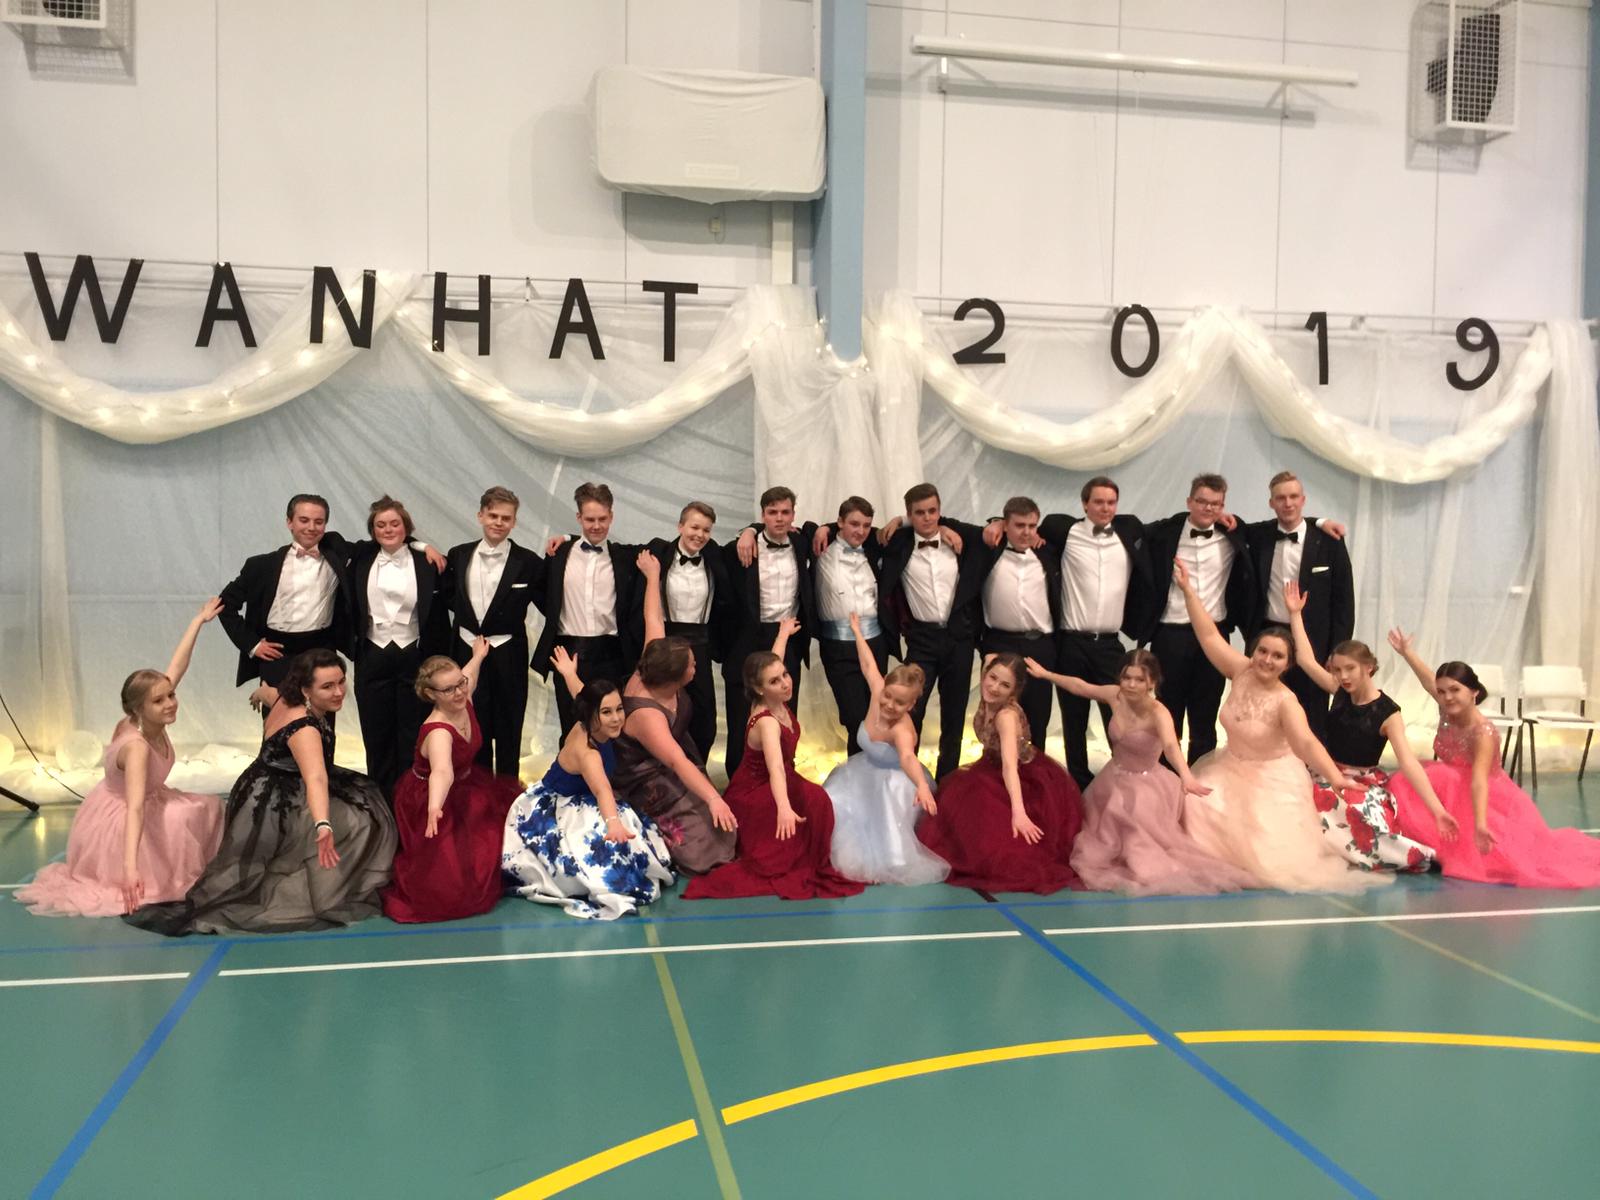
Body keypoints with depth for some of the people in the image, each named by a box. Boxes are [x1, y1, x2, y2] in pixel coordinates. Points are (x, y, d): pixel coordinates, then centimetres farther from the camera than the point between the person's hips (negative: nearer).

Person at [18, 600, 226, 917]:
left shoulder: (154, 723, -16)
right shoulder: (136, 747, -37)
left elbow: (177, 667, -8)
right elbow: (135, 808, -49)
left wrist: (199, 620, 1)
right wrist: (130, 867, -58)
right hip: (115, 821, -9)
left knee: (208, 806, 6)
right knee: (183, 817, -24)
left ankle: (186, 875, 12)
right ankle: (177, 884, -7)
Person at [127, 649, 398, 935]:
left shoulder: (287, 700, -4)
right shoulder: (304, 728, -32)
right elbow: (316, 779, -50)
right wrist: (323, 825, -64)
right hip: (273, 809, -10)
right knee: (356, 822, -17)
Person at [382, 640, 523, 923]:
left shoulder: (463, 701, -14)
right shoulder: (438, 732, -37)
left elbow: (469, 676, 12)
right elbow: (442, 772, -57)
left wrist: (479, 655, 32)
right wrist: (434, 807, -75)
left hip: (465, 786, 9)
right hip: (427, 800, -9)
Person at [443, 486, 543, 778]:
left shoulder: (527, 562, -7)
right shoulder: (459, 555, 2)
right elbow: (448, 595, 15)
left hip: (508, 658, -3)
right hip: (466, 653, 3)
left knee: (508, 733, 8)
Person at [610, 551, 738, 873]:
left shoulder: (652, 673, -14)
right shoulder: (646, 714, -35)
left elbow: (653, 620, -4)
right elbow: (679, 762, -44)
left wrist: (653, 575, 6)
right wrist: (713, 798, -53)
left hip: (666, 771, 10)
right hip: (648, 785, -10)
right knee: (702, 825, -24)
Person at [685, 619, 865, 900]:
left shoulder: (778, 702, -10)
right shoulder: (766, 722, -32)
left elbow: (772, 662, 12)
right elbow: (775, 768, -50)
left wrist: (784, 633, 30)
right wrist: (784, 808, -66)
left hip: (767, 788, 9)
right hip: (752, 797, -9)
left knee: (815, 799, -10)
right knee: (813, 800, -27)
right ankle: (797, 868, -14)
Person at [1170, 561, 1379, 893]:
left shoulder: (1285, 701, -23)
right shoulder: (1242, 672, -11)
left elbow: (1306, 743, -37)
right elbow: (1209, 635, -11)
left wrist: (1336, 777, -54)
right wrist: (1187, 589, -13)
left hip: (1272, 780, -4)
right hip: (1232, 769, 4)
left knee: (1269, 851, -14)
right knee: (1197, 800, -20)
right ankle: (1212, 857, 2)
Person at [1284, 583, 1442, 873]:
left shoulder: (1388, 713, -13)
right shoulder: (1341, 693, 1)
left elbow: (1409, 763, -21)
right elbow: (1306, 660, 3)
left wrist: (1438, 810, -31)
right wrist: (1295, 614, 5)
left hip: (1367, 784, -5)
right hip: (1331, 779, 5)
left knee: (1366, 822, -35)